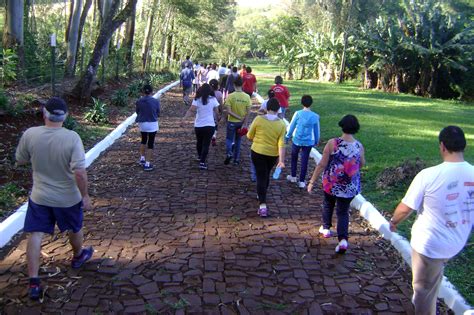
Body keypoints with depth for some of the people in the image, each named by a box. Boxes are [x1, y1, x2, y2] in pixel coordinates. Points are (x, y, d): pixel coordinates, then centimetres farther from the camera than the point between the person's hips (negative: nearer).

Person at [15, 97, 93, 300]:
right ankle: (78, 257, 49)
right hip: (68, 198, -1)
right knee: (75, 230, 24)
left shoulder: (29, 134, -13)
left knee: (35, 236, 9)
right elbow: (80, 172, -25)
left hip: (39, 197, 1)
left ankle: (34, 283, 6)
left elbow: (20, 161, 3)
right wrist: (85, 195, -13)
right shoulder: (72, 138, -22)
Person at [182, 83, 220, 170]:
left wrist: (184, 117, -24)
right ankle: (202, 162, -10)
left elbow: (191, 110, -21)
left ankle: (200, 156, 44)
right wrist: (216, 119, 21)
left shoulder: (197, 100, -7)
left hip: (198, 125, 1)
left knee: (199, 142, 23)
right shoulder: (213, 99, -4)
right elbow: (216, 112, 3)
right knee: (206, 143, 1)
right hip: (210, 125, -1)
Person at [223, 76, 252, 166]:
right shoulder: (247, 97, -7)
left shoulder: (230, 96, -13)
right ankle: (236, 159, 21)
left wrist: (238, 117, -12)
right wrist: (244, 123, -1)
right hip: (241, 122, 2)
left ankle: (229, 153, -13)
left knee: (229, 139, 13)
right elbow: (247, 112, -7)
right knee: (238, 141, 16)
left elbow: (228, 111, -18)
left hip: (232, 121, -2)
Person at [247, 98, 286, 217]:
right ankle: (262, 196, 44)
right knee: (266, 175, 24)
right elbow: (281, 143, -13)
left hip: (258, 152, -2)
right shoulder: (281, 124, -9)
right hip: (273, 155, 2)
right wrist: (281, 160, -13)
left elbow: (249, 136, -2)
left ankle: (262, 205, -12)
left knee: (261, 177, 0)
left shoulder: (258, 119, -13)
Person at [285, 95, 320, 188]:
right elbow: (316, 130, 3)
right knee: (304, 161, 8)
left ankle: (293, 176, 32)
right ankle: (301, 181, 13)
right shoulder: (315, 116, -7)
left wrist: (287, 136, 11)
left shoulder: (298, 113, -12)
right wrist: (316, 140, 18)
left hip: (297, 140, 0)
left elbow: (291, 126, -4)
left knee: (294, 158, 21)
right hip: (308, 142, 0)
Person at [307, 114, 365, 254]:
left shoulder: (332, 143, -17)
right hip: (350, 186, 1)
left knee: (328, 204, 25)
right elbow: (362, 164, 7)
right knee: (343, 211, 11)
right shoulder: (359, 146, -10)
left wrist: (312, 181, -6)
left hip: (331, 183, -1)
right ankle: (343, 239, -4)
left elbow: (322, 165, -14)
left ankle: (326, 228, 43)